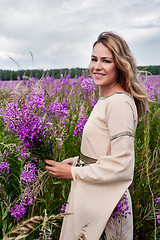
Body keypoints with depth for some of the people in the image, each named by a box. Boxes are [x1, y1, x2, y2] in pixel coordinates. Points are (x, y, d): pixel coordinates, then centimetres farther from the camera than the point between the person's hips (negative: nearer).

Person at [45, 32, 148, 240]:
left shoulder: (119, 102, -21)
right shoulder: (106, 99, 8)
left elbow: (121, 164, -24)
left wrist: (73, 173, -15)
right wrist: (76, 161, 5)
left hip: (104, 203, -9)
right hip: (91, 197, 9)